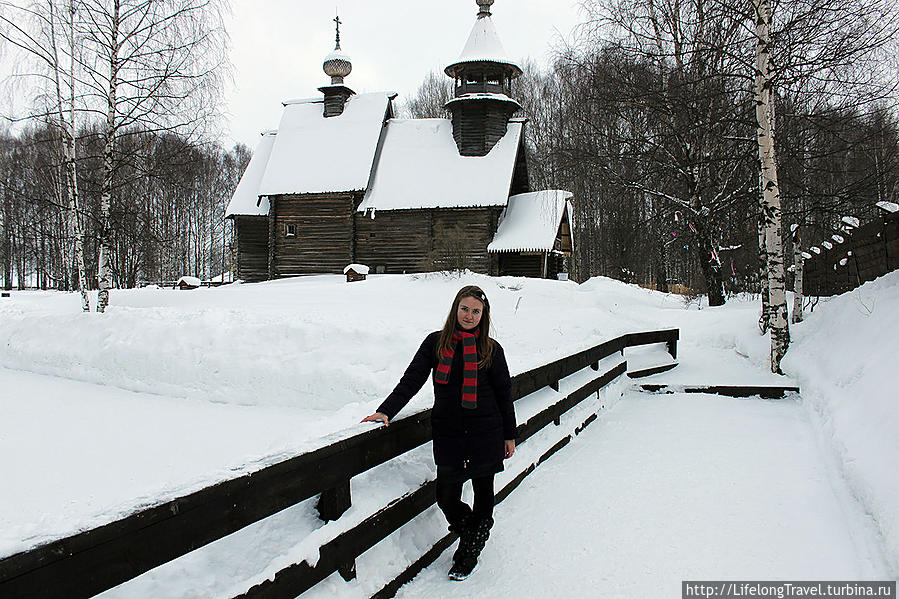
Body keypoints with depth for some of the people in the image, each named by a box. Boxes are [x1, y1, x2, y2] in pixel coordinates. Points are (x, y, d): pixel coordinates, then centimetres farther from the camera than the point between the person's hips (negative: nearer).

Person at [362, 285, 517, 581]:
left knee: (483, 496, 10)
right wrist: (386, 411, -14)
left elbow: (503, 393, 8)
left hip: (486, 434, 0)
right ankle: (471, 533, 32)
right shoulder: (436, 343, 2)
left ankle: (468, 553, 31)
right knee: (447, 499, 0)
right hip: (448, 434, 0)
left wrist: (509, 434, 9)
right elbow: (411, 380, -2)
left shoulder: (491, 349, 1)